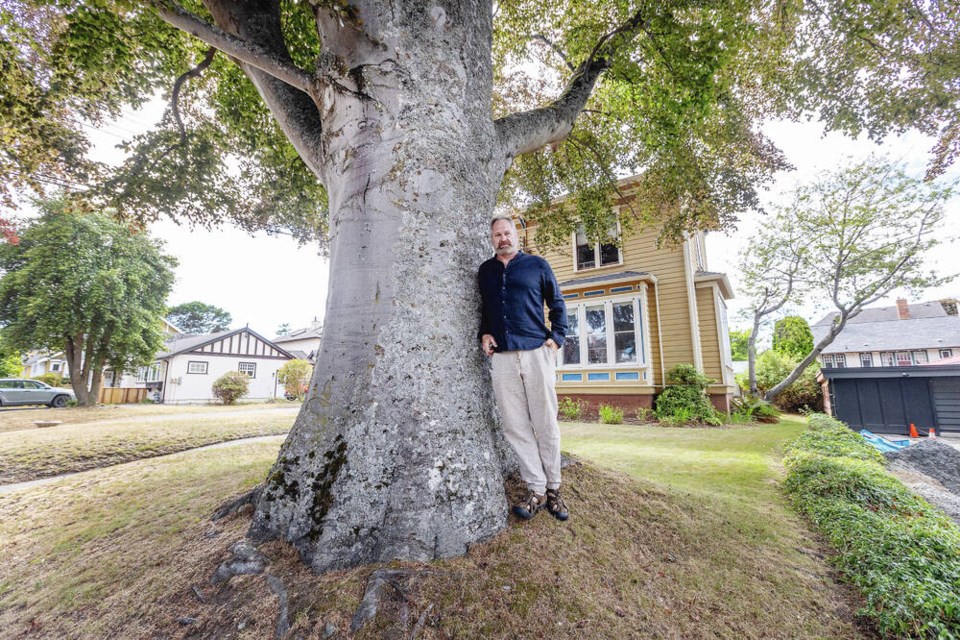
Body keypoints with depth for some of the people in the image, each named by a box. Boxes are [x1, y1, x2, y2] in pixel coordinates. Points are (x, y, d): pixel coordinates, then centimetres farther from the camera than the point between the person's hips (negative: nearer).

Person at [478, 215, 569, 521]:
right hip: (502, 356, 2)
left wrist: (556, 338, -1)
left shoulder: (537, 265, 9)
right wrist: (484, 334, 8)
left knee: (546, 424, 4)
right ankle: (537, 490, 14)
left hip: (537, 352, -2)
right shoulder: (485, 271, 17)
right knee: (516, 427, 2)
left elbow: (557, 305, 12)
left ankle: (553, 489, 19)